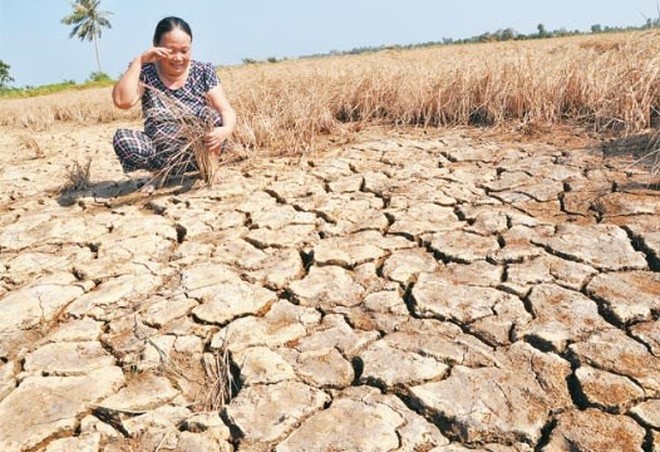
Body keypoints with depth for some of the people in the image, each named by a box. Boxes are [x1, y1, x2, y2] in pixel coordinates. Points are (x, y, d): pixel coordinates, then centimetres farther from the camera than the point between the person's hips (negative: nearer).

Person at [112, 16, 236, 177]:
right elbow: (122, 101, -20)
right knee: (122, 138, -25)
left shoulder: (203, 72, -3)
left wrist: (226, 129, -34)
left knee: (211, 115, -28)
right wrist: (139, 61, -18)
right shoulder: (146, 73, -3)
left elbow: (226, 110, -12)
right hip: (162, 155, 1)